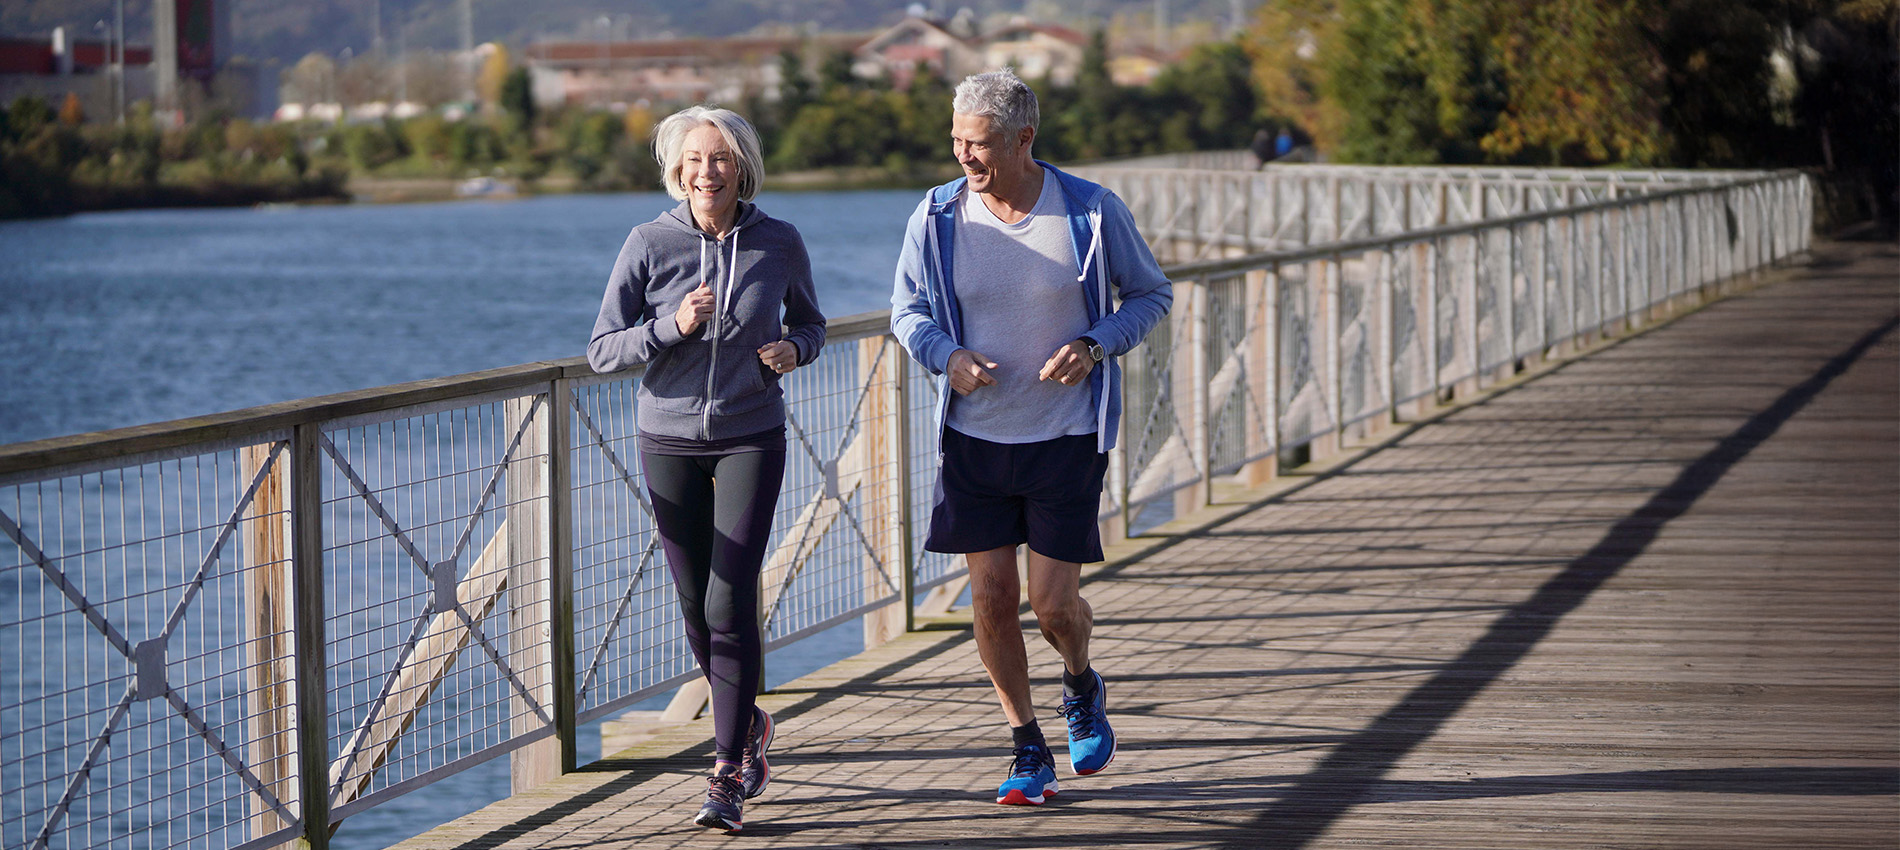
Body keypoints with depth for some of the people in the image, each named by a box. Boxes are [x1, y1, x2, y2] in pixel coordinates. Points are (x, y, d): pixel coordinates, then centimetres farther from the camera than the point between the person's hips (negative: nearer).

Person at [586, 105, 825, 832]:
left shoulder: (779, 244, -4)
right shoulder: (649, 245, -6)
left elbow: (810, 323, 13)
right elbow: (601, 352, -5)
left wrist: (793, 348, -9)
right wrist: (672, 326, -21)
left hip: (751, 438, -1)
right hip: (670, 439, 1)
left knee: (730, 602, -11)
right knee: (697, 607, 9)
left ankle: (728, 779, -6)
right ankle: (748, 724, 37)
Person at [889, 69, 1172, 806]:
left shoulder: (1092, 212, -9)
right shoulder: (937, 218, -6)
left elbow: (1151, 293, 4)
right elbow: (907, 310, 7)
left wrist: (1095, 346, -14)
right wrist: (947, 357, -15)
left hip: (1067, 437, -2)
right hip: (975, 435, 2)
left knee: (1053, 600, -4)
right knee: (991, 597, 2)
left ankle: (1081, 685, 31)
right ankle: (1027, 750, 20)